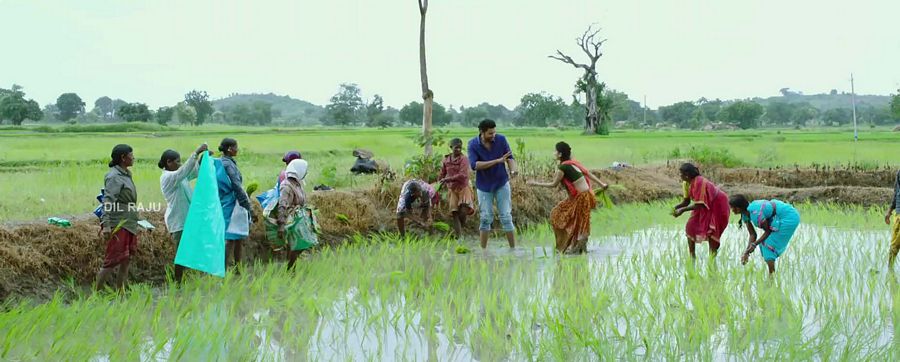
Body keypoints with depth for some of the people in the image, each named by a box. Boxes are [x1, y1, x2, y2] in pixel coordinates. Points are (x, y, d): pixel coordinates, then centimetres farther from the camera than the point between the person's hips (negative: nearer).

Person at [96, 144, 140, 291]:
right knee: (113, 260, -9)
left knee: (126, 259, 10)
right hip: (118, 224, -9)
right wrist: (106, 225, -29)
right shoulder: (114, 177, -13)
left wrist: (137, 217, 25)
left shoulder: (126, 174, 15)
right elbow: (108, 201, -22)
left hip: (129, 224, 9)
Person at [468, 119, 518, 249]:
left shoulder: (501, 139, -11)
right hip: (484, 186, -1)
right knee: (486, 218, 1)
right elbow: (474, 165, -25)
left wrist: (513, 169, -28)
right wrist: (497, 161, -33)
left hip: (502, 184, 1)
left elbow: (509, 157, -6)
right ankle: (483, 250, 12)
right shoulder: (473, 144, -14)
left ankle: (513, 249, 4)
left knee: (506, 217, 0)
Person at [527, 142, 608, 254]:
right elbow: (589, 174, 9)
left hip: (581, 197, -9)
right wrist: (601, 184, 14)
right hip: (584, 195, 9)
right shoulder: (573, 163, 8)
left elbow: (554, 184, -8)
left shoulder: (563, 167, -15)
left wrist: (536, 183, 0)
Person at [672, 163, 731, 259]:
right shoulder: (687, 183, -8)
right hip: (705, 205, 8)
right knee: (690, 227, 0)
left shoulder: (699, 182, -33)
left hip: (717, 204, -8)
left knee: (711, 230, -14)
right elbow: (686, 201, -1)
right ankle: (692, 256, 10)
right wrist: (677, 207, -19)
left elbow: (699, 204, -33)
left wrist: (683, 210, -34)